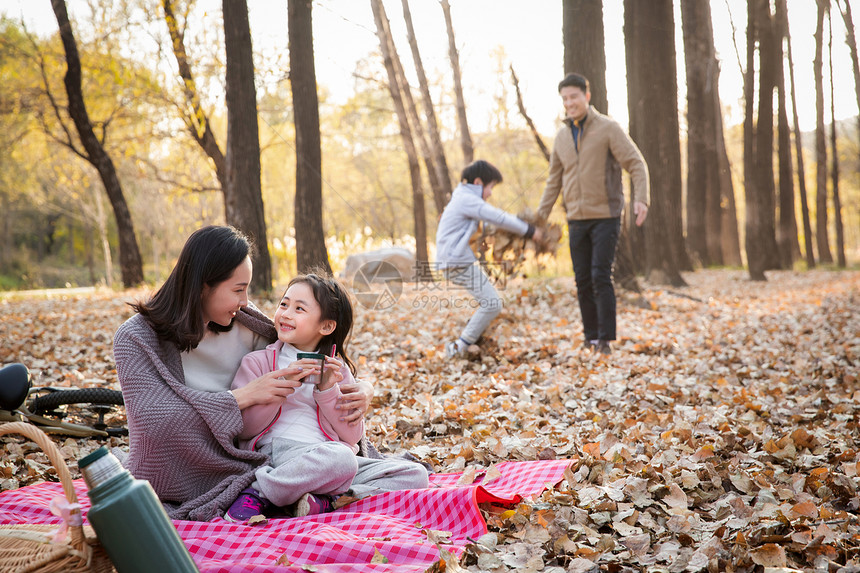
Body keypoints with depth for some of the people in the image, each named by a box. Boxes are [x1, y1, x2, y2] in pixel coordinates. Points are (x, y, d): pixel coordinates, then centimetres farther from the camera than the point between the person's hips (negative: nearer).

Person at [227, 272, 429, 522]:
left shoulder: (337, 371, 18)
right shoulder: (258, 362, 10)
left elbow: (352, 436, 10)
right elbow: (243, 429, -1)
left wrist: (328, 391, -3)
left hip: (333, 458, 5)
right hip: (277, 453, -5)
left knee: (415, 474, -12)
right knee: (339, 458, -36)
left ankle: (324, 502, -24)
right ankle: (256, 494, -21)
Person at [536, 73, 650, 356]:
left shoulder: (609, 128, -7)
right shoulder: (562, 136, 9)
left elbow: (636, 164, -11)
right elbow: (555, 179, 16)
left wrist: (641, 199, -27)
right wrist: (540, 215, 10)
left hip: (606, 216, -5)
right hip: (577, 219, 5)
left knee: (601, 276, -12)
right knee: (583, 280, 6)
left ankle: (605, 339, -7)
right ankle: (591, 337, 15)